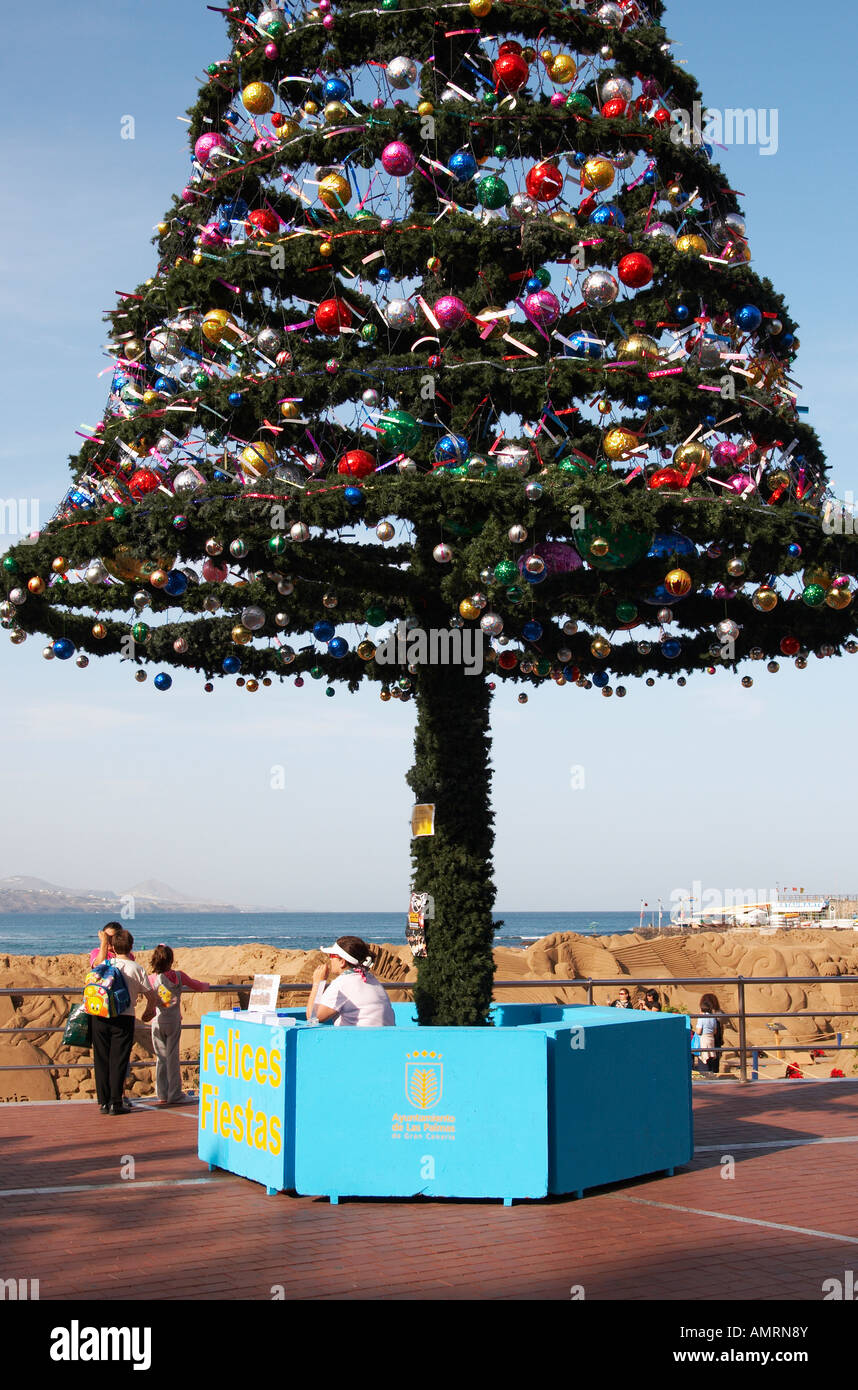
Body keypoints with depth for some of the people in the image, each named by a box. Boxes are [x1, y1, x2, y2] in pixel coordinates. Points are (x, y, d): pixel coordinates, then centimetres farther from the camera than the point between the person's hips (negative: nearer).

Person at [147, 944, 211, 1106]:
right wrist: (206, 985, 31)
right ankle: (174, 1095, 4)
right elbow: (197, 985, 10)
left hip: (157, 1022, 0)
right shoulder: (178, 976, -4)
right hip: (174, 1021, 0)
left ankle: (162, 1095, 9)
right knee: (173, 1057, 4)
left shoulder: (151, 979, -7)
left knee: (161, 1058, 8)